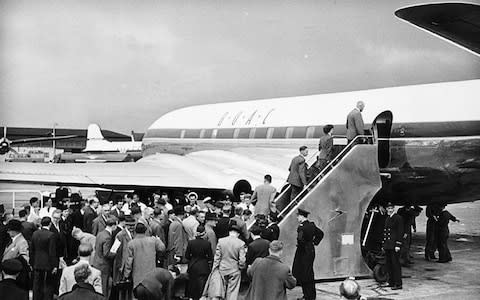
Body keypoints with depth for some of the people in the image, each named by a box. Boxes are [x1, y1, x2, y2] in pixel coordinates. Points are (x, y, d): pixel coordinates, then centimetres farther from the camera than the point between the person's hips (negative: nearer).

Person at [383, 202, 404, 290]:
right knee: (388, 264, 11)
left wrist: (398, 245, -17)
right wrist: (384, 244, 18)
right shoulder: (387, 219, 17)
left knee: (395, 264, -6)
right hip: (387, 246, 8)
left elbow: (400, 232, -12)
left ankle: (398, 284, -2)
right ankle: (391, 282, 20)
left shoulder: (398, 218, -8)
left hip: (394, 246, -8)